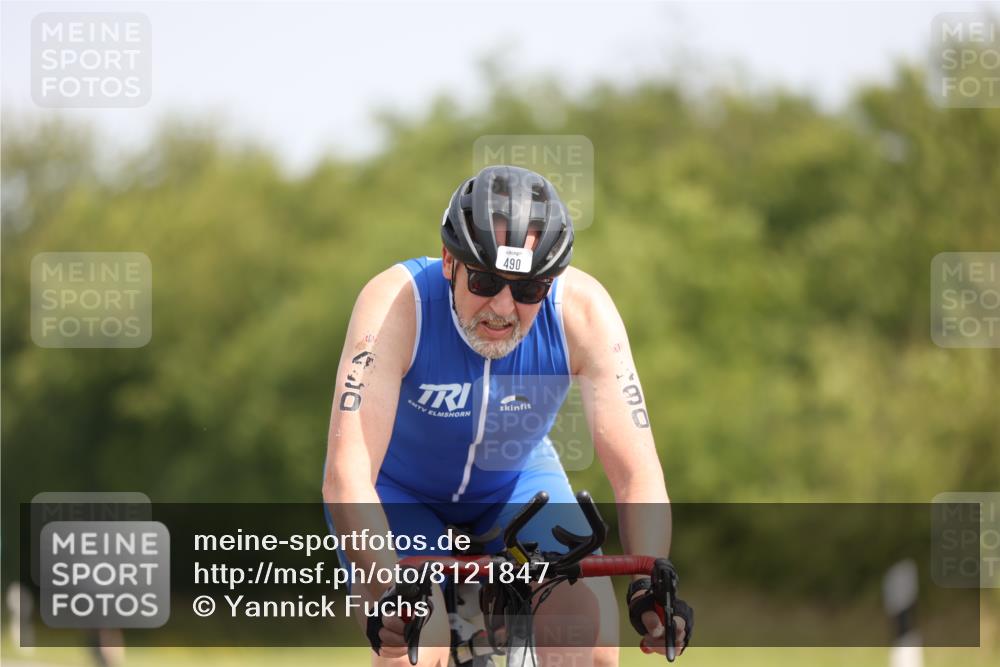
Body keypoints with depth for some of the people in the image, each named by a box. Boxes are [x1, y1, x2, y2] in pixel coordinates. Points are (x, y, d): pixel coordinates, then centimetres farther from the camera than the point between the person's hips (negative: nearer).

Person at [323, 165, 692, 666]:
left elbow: (636, 473, -28)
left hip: (517, 482, 2)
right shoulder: (397, 302, -34)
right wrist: (390, 595, -56)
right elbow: (346, 474, -42)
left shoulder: (583, 311, -28)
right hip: (400, 488, -2)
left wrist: (649, 586, -46)